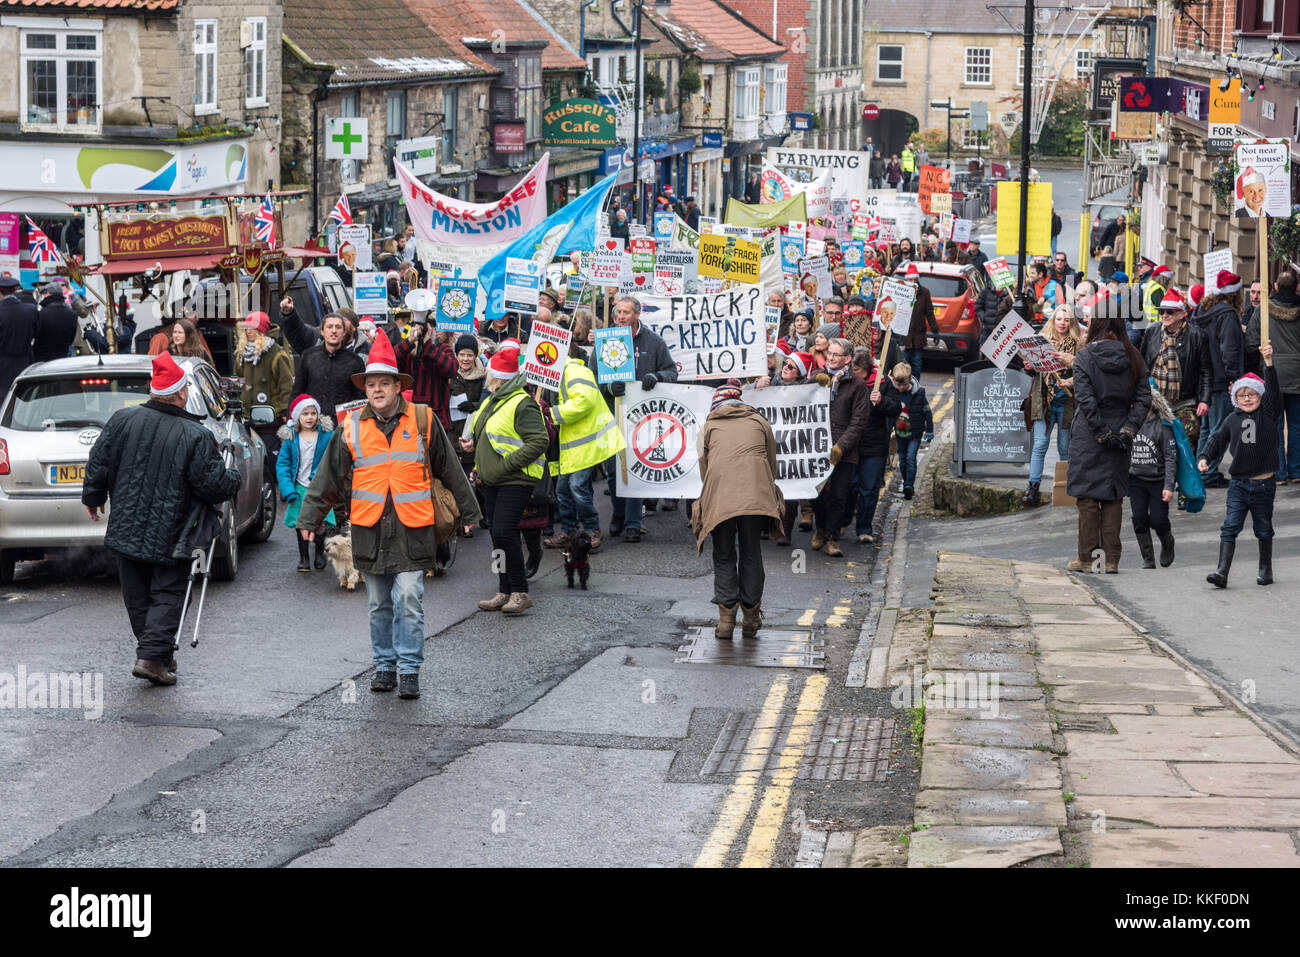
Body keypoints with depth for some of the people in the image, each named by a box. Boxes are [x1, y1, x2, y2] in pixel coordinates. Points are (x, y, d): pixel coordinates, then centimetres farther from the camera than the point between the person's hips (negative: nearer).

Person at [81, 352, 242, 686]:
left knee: (137, 596, 15)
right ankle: (153, 655, -9)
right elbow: (213, 483, -14)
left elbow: (99, 462, 4)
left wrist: (93, 497, 21)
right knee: (167, 595, 4)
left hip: (126, 529, 4)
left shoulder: (123, 420, -4)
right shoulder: (195, 436, -16)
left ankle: (157, 653, 24)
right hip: (170, 535, -4)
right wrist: (235, 479, 8)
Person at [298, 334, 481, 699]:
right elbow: (327, 477, 9)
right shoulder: (352, 427, 4)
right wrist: (309, 518, 9)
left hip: (412, 528, -2)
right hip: (370, 528, 2)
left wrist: (468, 512, 15)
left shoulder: (422, 422, 2)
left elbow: (450, 470, 10)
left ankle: (409, 669, 0)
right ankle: (385, 665, 22)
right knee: (379, 604, 11)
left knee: (408, 600, -8)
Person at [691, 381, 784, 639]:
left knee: (724, 555, 8)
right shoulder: (759, 421, 24)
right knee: (751, 553, 12)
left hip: (719, 495, -1)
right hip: (757, 494, 1)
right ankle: (751, 619, 16)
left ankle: (726, 620, 2)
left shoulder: (709, 426, 22)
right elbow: (772, 465, 24)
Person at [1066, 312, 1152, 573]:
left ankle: (1087, 558, 5)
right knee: (1114, 498, 10)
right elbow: (1143, 398, -3)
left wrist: (1101, 432, -12)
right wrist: (1127, 431, -6)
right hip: (1120, 440, 4)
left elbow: (1085, 399, -15)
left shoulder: (1085, 356, -8)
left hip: (1088, 437, -3)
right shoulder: (1132, 358, 3)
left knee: (1087, 496, 3)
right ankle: (1111, 559, 9)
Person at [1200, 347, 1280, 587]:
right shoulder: (1232, 420, 6)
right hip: (1238, 484, 2)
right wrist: (1204, 457, -5)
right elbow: (1217, 439, 10)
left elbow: (1272, 390, -14)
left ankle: (1266, 569, 28)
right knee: (1230, 527, -7)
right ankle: (1222, 572, -11)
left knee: (1264, 530, 11)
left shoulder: (1268, 414, -2)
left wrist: (1268, 362, -24)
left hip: (1264, 483, -2)